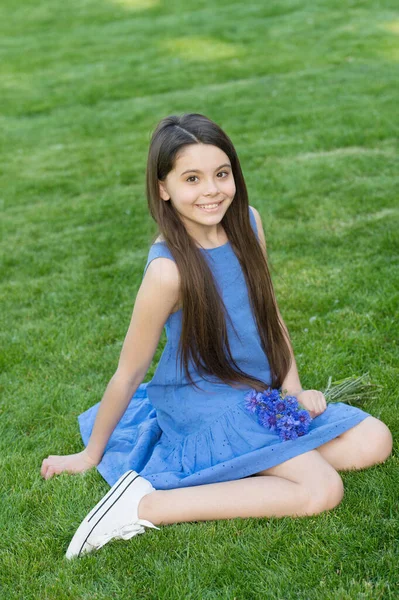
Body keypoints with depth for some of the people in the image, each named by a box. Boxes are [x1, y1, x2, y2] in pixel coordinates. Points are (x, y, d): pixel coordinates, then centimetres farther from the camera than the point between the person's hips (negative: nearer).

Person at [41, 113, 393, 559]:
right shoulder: (168, 269, -26)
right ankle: (144, 505, -19)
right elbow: (128, 373, -16)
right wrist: (91, 455, -4)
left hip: (260, 393, 8)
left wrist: (293, 389, 2)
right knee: (321, 490, -21)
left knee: (374, 443, 4)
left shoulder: (248, 223, -6)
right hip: (207, 410, -8)